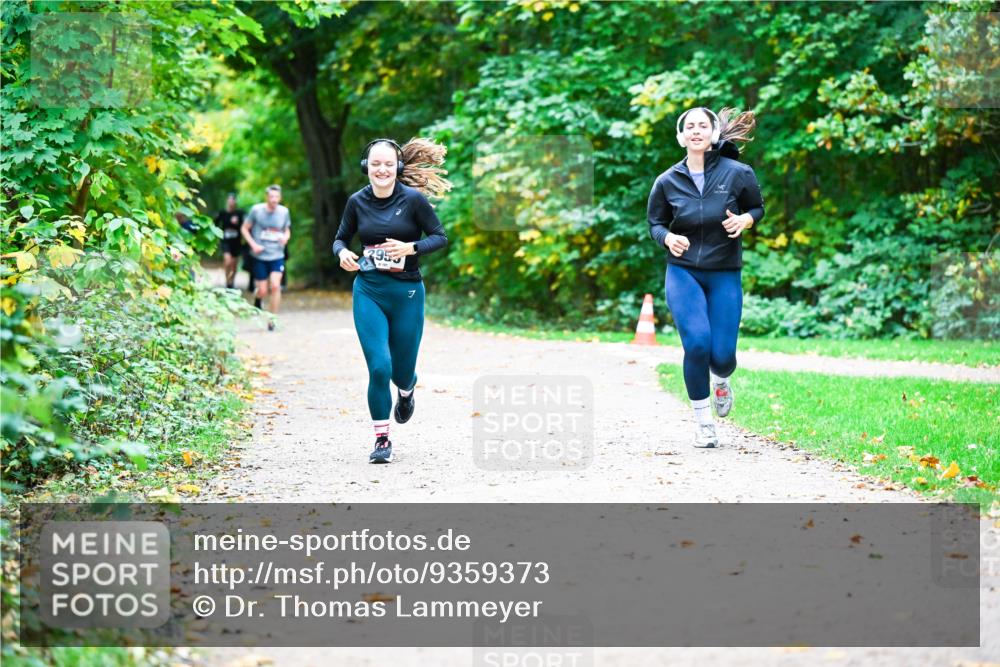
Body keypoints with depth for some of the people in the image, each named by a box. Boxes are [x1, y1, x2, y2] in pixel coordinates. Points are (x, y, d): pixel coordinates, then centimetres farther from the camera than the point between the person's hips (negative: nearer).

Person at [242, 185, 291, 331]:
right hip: (260, 257, -1)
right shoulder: (256, 210, -5)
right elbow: (245, 228, 3)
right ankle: (257, 299, 38)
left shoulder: (284, 212, 2)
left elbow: (287, 230, 17)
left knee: (275, 285, -17)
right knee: (263, 291, -1)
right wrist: (253, 244, -10)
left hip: (277, 255, 1)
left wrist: (285, 237, -6)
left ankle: (272, 320, -6)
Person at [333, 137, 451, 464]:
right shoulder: (357, 202, 0)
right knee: (379, 367, -10)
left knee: (401, 370, 7)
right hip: (368, 292, 1)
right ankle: (382, 439, 6)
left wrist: (410, 248, -20)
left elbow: (440, 237, -4)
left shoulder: (414, 199, -8)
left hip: (407, 292, -1)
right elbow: (340, 238, 11)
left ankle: (406, 390, 48)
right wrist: (343, 253, -12)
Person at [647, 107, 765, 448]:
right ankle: (703, 423, 0)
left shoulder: (737, 173, -5)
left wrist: (744, 221, -13)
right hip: (683, 273, 0)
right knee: (697, 343, -19)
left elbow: (757, 208, 10)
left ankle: (721, 382, 36)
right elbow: (655, 223, 10)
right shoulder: (667, 182, -2)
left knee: (722, 355, -6)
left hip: (725, 275, 0)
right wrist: (668, 238, -13)